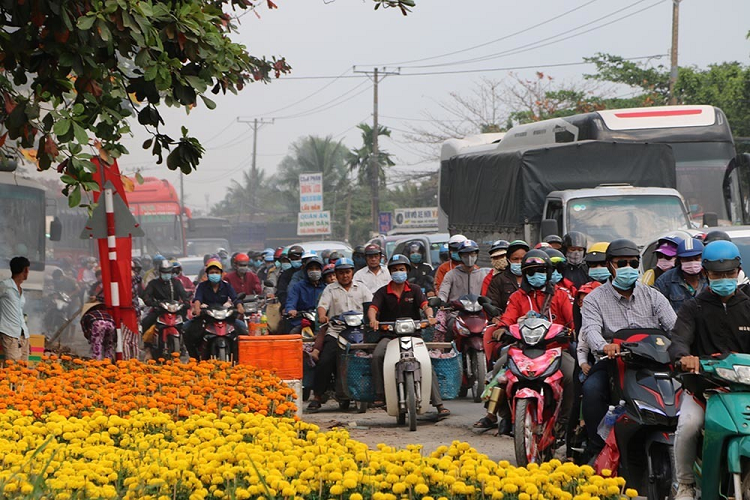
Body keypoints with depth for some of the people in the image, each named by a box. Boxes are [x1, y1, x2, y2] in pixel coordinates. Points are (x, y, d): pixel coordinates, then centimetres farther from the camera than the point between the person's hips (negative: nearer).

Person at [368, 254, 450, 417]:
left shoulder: (414, 290, 11)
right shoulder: (382, 292, 10)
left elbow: (425, 305, -5)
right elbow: (372, 308, -6)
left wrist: (430, 316, -29)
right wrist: (373, 320, -30)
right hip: (389, 335, 0)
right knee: (377, 356, -30)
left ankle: (438, 403, -19)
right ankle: (379, 395, -22)